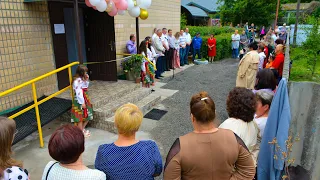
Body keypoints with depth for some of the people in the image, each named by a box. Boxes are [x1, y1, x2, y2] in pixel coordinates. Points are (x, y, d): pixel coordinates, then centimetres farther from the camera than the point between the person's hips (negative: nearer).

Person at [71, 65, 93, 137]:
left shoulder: (82, 79, 8)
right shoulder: (77, 81, -22)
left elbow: (86, 87, 20)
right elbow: (78, 93, -24)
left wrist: (87, 80, 5)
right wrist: (82, 103, -23)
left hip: (85, 99, 10)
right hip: (79, 101, -10)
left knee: (88, 115, 15)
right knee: (80, 117, 3)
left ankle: (82, 129, 32)